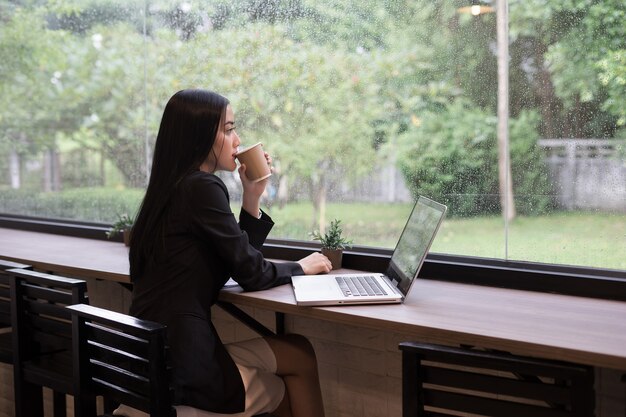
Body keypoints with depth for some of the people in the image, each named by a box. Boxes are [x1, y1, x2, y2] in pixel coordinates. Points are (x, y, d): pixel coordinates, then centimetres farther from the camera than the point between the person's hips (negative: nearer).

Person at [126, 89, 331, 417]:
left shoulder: (175, 187, 13)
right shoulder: (202, 188, -15)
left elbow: (237, 260, 15)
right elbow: (251, 276, -11)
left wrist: (252, 196, 8)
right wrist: (301, 267, 7)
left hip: (156, 356, 9)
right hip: (182, 369, -9)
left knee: (283, 389, 19)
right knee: (301, 356, 8)